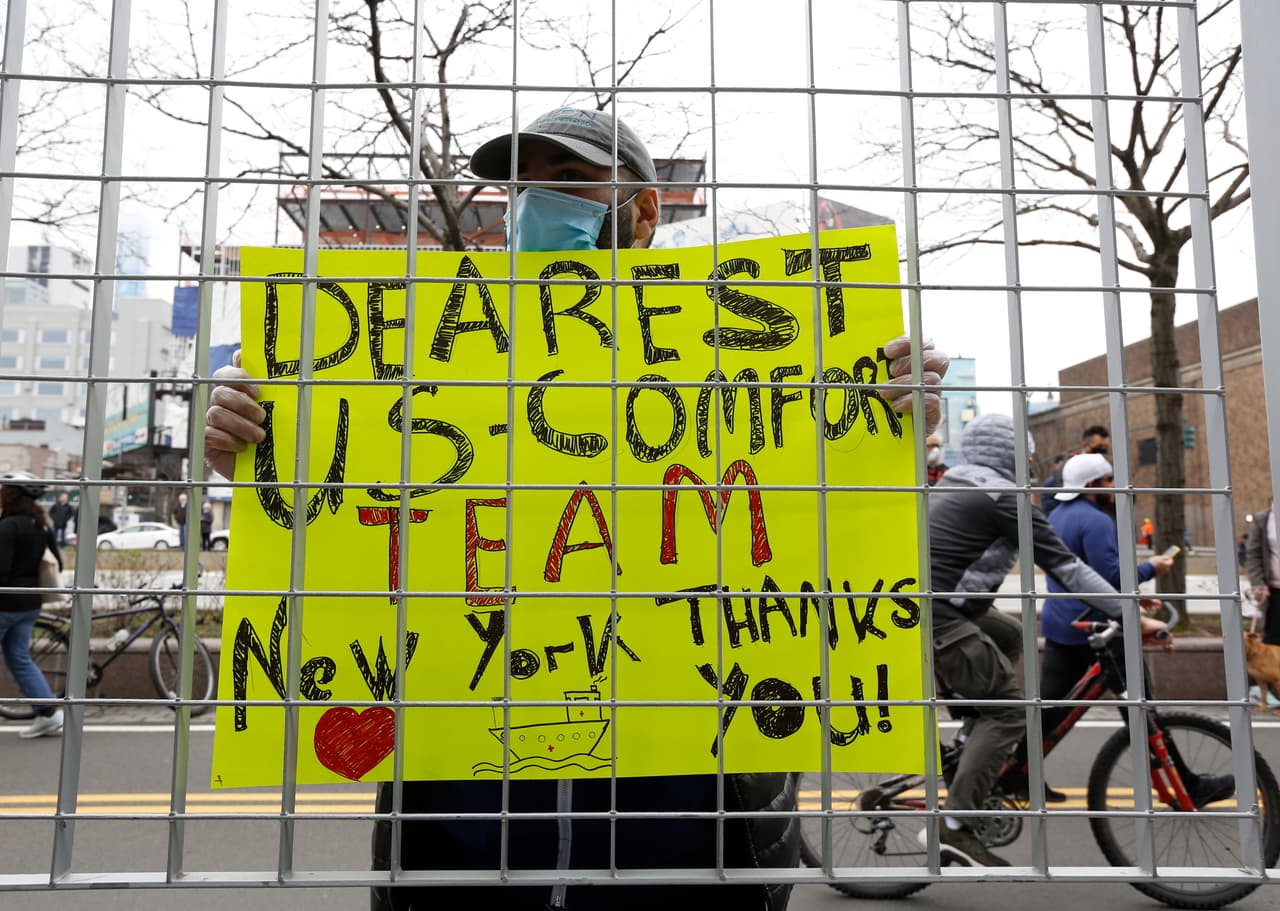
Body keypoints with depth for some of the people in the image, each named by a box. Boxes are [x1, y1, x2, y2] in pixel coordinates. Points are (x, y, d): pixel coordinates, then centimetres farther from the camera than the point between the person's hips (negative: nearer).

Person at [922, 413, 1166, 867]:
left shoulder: (953, 483, 18)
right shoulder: (1004, 496, -7)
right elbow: (1064, 564, -9)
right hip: (936, 616, -9)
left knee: (1008, 637, 27)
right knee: (1010, 709, -4)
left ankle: (975, 740, 23)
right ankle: (952, 827, -9)